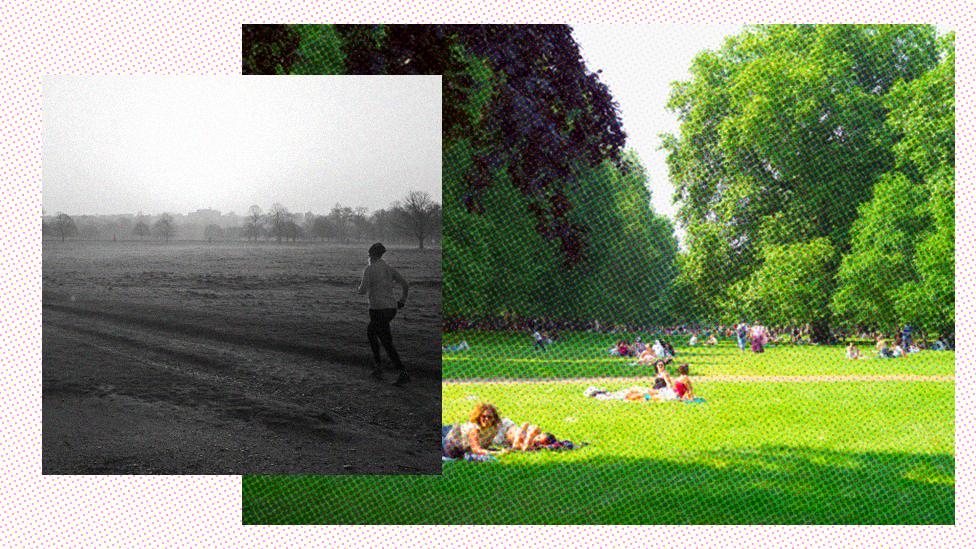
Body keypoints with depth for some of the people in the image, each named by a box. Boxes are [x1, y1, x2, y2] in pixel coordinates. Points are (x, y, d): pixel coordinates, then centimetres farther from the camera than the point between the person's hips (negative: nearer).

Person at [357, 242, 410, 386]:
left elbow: (363, 290, -16)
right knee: (370, 332, 27)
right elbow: (405, 285, 10)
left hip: (378, 309, -7)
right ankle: (377, 367, 23)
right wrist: (402, 301, 21)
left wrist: (361, 288, 7)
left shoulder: (369, 269, -10)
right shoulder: (389, 269, 9)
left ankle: (402, 373, -15)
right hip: (391, 308, 7)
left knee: (387, 343, -5)